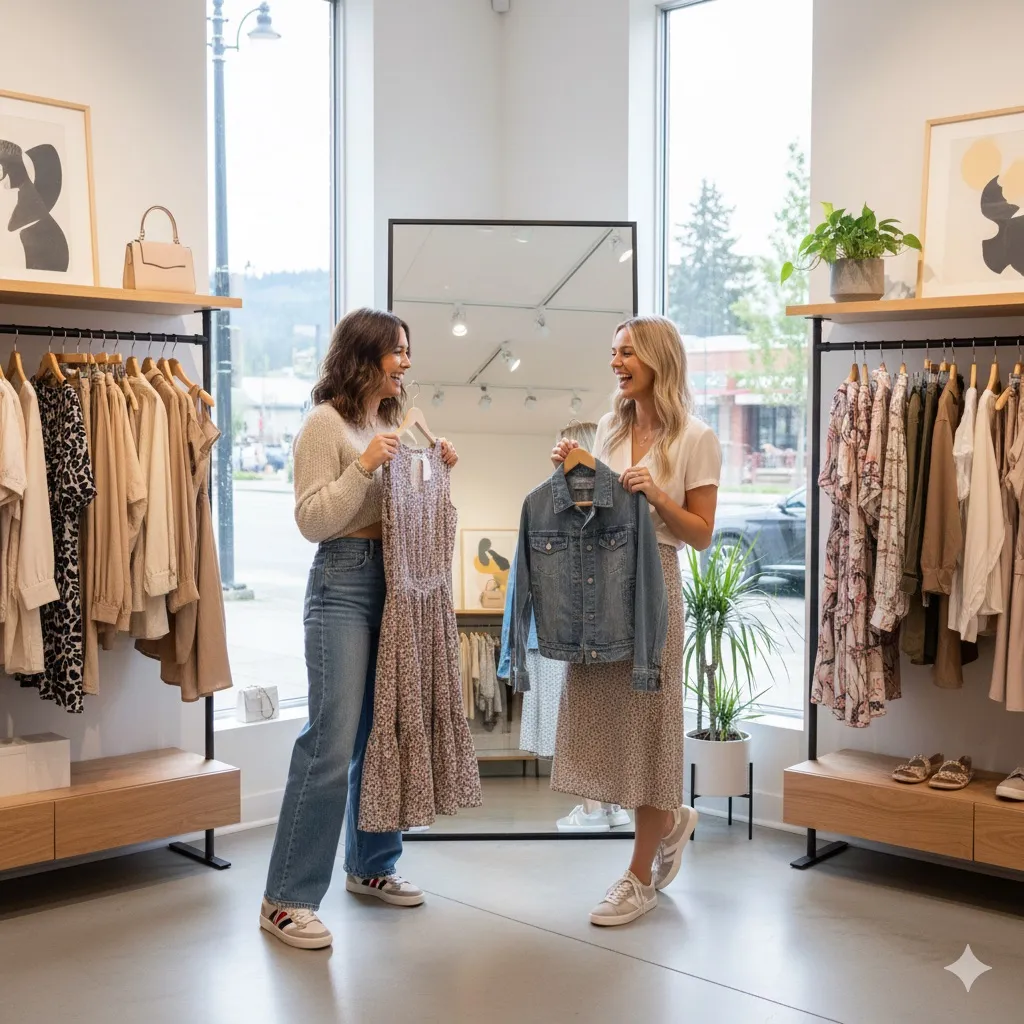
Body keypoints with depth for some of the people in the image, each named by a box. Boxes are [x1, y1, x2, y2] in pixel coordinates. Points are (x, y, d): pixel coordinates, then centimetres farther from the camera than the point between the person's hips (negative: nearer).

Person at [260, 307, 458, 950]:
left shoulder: (395, 423, 15)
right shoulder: (326, 424, -7)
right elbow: (313, 521, -12)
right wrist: (363, 466, -20)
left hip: (398, 581, 8)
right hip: (345, 583, -8)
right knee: (333, 741, -11)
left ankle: (371, 865, 28)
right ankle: (288, 899, -3)